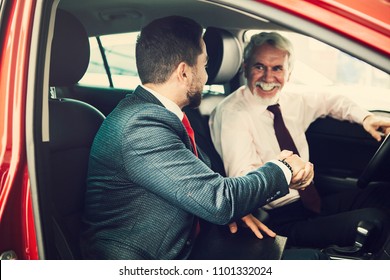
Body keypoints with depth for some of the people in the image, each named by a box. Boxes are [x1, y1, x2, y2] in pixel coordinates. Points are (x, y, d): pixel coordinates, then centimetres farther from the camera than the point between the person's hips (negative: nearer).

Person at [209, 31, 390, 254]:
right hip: (279, 218, -8)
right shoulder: (231, 113, -14)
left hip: (311, 200, 9)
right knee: (372, 222, -24)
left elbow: (328, 101, 28)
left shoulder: (291, 102, 9)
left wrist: (365, 117, 10)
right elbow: (244, 181, -25)